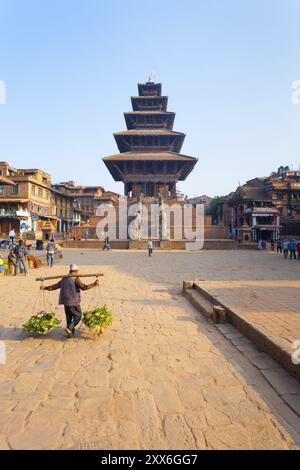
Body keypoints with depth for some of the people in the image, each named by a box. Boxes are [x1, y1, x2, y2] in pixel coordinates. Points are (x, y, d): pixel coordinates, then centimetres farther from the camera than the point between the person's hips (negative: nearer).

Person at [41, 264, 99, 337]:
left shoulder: (64, 279, 10)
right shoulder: (76, 279, -11)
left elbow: (55, 286, 15)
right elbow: (83, 287, -21)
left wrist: (45, 287, 29)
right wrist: (94, 284, -19)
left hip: (65, 302, 7)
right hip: (73, 302, -7)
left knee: (69, 317, 16)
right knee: (78, 315, 5)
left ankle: (70, 332, 22)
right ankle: (69, 328, -8)